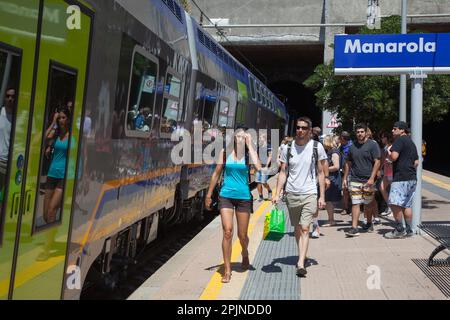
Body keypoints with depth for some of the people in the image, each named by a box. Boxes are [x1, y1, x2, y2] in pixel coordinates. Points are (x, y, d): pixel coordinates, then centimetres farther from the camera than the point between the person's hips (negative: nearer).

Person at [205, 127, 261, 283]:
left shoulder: (248, 153, 0)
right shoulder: (225, 152, 3)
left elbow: (258, 167, -21)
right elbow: (216, 173, 10)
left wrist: (249, 146, -15)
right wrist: (209, 195, 11)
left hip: (243, 197, 0)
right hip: (226, 196, 0)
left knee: (242, 235, 9)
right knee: (227, 232, -10)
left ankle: (245, 254, 43)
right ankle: (227, 270, -1)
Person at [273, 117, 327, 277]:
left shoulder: (317, 147, -1)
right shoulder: (288, 148, 3)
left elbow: (320, 173, 2)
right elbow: (283, 172, 6)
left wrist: (322, 196, -2)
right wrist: (277, 194, -3)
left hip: (309, 194, -3)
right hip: (291, 193, 3)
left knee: (305, 228, -12)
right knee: (297, 229, 13)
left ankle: (301, 264, -15)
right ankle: (302, 255, 29)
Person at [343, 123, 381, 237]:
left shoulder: (373, 145, -2)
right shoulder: (352, 147, 11)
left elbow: (377, 162, -7)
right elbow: (348, 163, 17)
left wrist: (372, 178, -16)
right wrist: (344, 178, 11)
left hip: (368, 180, -2)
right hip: (354, 180, 3)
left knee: (368, 204, 11)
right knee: (355, 203, -5)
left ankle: (369, 223, 33)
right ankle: (354, 228, -7)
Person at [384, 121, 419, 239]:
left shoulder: (399, 140, -8)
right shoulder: (411, 142, 21)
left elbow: (394, 157, -20)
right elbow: (416, 162, 23)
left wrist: (388, 155, 0)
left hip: (401, 177, -10)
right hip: (412, 177, 10)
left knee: (395, 203, -11)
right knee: (407, 205, 12)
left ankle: (399, 230, -10)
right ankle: (408, 230, 15)